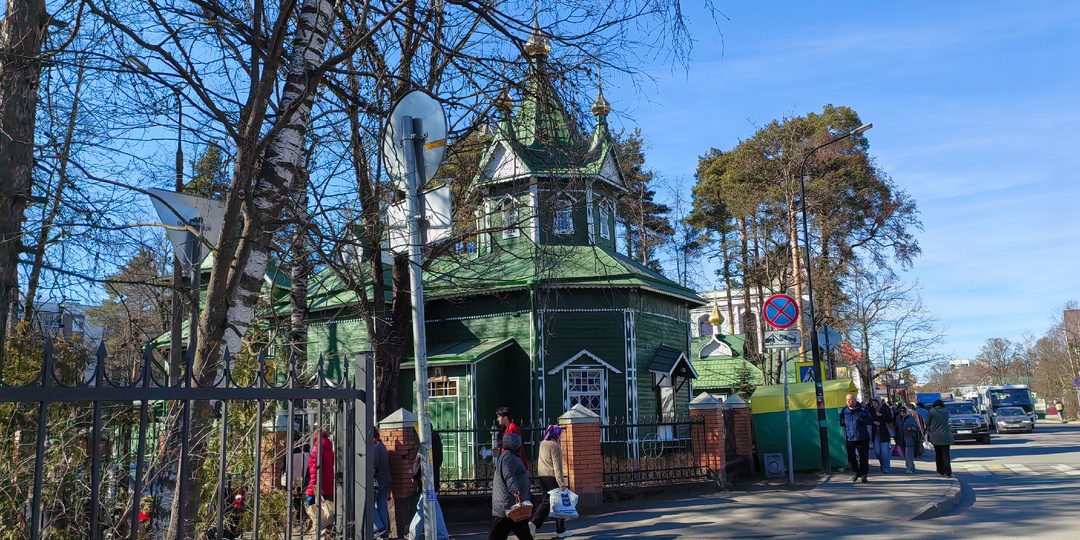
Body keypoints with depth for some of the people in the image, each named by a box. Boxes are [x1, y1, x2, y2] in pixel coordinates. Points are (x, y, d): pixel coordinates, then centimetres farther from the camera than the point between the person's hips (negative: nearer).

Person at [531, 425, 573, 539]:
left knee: (545, 502, 13)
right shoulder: (555, 446, -14)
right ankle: (560, 531, 11)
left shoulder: (542, 444, 11)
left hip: (541, 477, 8)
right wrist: (562, 484, -17)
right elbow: (557, 467, -17)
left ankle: (534, 523, -4)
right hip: (551, 477, -7)